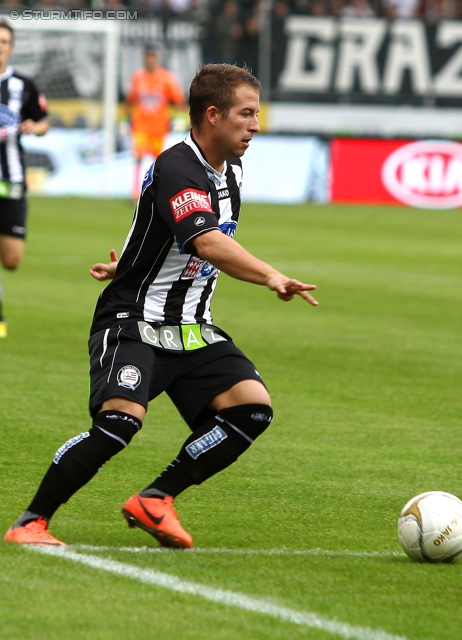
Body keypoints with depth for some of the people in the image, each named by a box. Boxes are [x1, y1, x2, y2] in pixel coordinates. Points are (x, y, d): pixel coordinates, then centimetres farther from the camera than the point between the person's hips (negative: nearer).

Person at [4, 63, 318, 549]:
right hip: (132, 324, -8)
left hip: (191, 332, 8)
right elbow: (208, 243, -36)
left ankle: (155, 500, 1)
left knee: (252, 407, -10)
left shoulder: (231, 172, 10)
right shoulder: (176, 169, -19)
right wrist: (270, 276, -48)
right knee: (121, 418, -29)